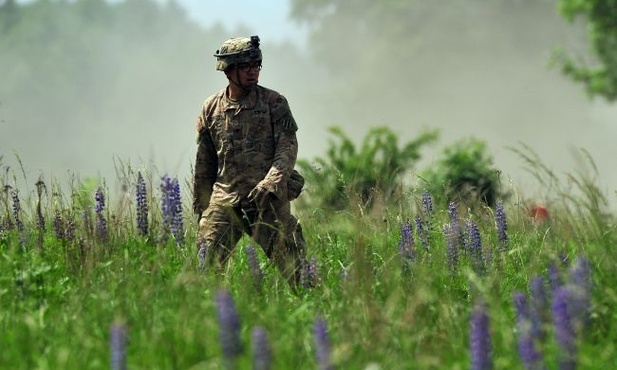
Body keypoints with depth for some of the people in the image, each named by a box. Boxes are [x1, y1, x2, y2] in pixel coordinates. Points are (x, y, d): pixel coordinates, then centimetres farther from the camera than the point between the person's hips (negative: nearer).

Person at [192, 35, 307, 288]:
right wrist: (201, 207, 16)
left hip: (268, 200, -2)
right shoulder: (211, 108, 10)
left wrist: (270, 184, -21)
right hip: (224, 199, 2)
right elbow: (204, 163, 16)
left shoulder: (274, 103, 3)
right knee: (208, 263, -7)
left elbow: (288, 147, -6)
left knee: (293, 267, -2)